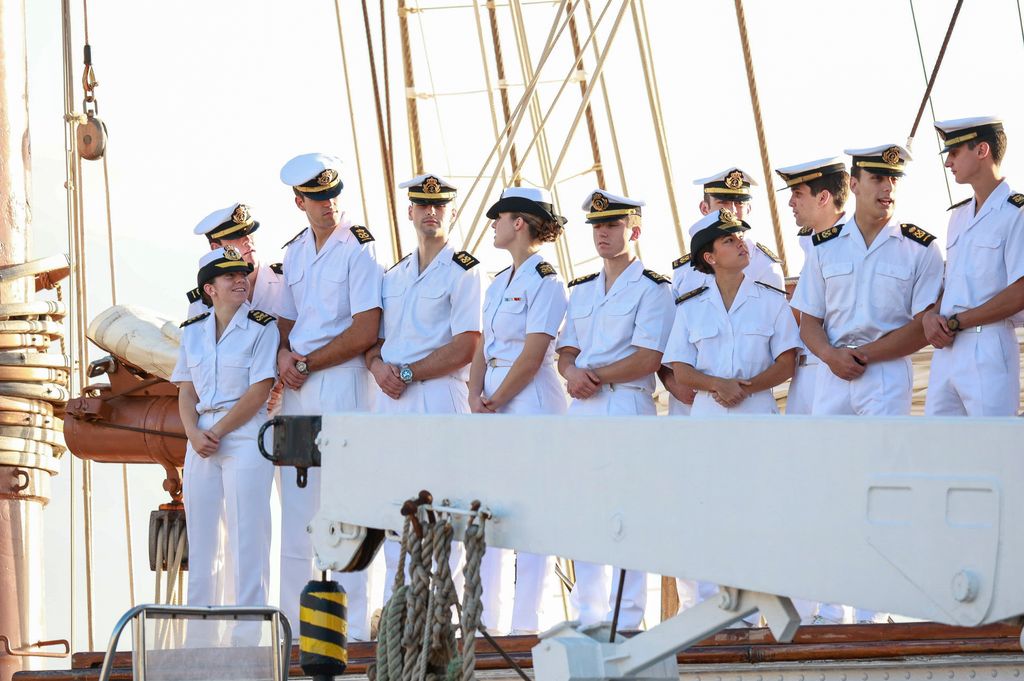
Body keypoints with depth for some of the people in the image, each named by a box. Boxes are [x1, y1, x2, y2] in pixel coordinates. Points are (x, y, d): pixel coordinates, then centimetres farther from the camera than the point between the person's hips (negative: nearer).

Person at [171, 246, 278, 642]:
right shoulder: (192, 331, 11)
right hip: (201, 439, 5)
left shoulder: (261, 327, -3)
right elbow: (185, 391, 10)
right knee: (199, 533, 6)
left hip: (246, 436, -5)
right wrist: (194, 434, -8)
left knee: (247, 534, -6)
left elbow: (259, 391, -10)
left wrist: (218, 432, -12)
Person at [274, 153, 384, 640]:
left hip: (342, 384, -7)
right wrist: (283, 355, -2)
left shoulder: (359, 248, -7)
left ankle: (351, 626, -6)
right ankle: (295, 621, 13)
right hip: (297, 387, 7)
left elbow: (365, 332, -13)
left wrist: (305, 364, -10)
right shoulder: (295, 251, 15)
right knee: (295, 504, 7)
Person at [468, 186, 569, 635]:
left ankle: (525, 622, -6)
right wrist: (476, 394, -1)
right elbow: (484, 346, 15)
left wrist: (495, 402, -13)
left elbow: (533, 354, -14)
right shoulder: (498, 284, 18)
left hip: (531, 400, -9)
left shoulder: (545, 282, -8)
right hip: (493, 402, 9)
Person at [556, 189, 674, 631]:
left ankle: (626, 620, -8)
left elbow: (648, 358, -10)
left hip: (628, 404, -7)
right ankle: (588, 616, 12)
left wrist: (597, 376, -11)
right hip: (582, 408, 7)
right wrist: (573, 374, -8)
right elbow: (566, 352, 14)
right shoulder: (581, 291, 20)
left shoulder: (653, 289, -1)